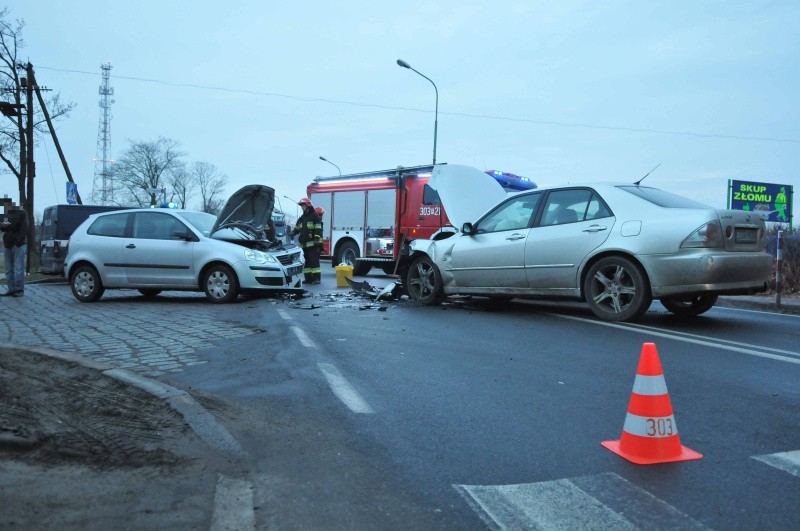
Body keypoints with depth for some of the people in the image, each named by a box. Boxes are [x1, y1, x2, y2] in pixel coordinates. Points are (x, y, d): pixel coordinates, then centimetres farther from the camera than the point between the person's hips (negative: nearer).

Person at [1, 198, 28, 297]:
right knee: (9, 269, 6)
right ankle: (11, 289, 9)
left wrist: (18, 242, -19)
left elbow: (24, 228, -9)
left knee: (18, 268, -8)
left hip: (19, 245, -7)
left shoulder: (21, 213, -1)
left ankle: (20, 290, -6)